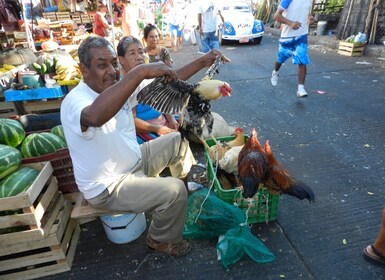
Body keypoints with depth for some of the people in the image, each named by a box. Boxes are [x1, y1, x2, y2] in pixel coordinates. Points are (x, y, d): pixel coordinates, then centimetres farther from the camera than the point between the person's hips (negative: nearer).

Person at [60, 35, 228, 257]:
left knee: (178, 140, 12)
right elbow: (96, 116, -54)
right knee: (174, 190, -22)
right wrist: (141, 71, -52)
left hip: (134, 161, 9)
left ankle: (187, 186, 38)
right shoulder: (75, 101, -28)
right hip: (108, 187, -8)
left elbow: (167, 81, -2)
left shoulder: (118, 86, -4)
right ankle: (161, 241, 9)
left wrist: (202, 62, -6)